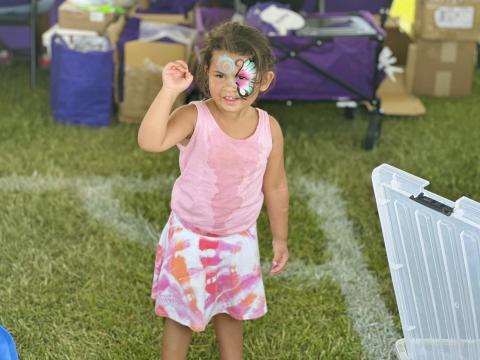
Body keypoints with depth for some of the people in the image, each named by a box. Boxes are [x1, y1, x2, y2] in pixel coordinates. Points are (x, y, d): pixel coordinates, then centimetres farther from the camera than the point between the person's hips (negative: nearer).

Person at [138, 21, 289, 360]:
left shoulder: (269, 129, -11)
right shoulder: (194, 118, -23)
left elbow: (275, 187, 2)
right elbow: (150, 141, -41)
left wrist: (280, 238, 9)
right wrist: (169, 91, -46)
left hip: (239, 239, 3)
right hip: (190, 237, -3)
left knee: (231, 310, 22)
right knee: (181, 313, 13)